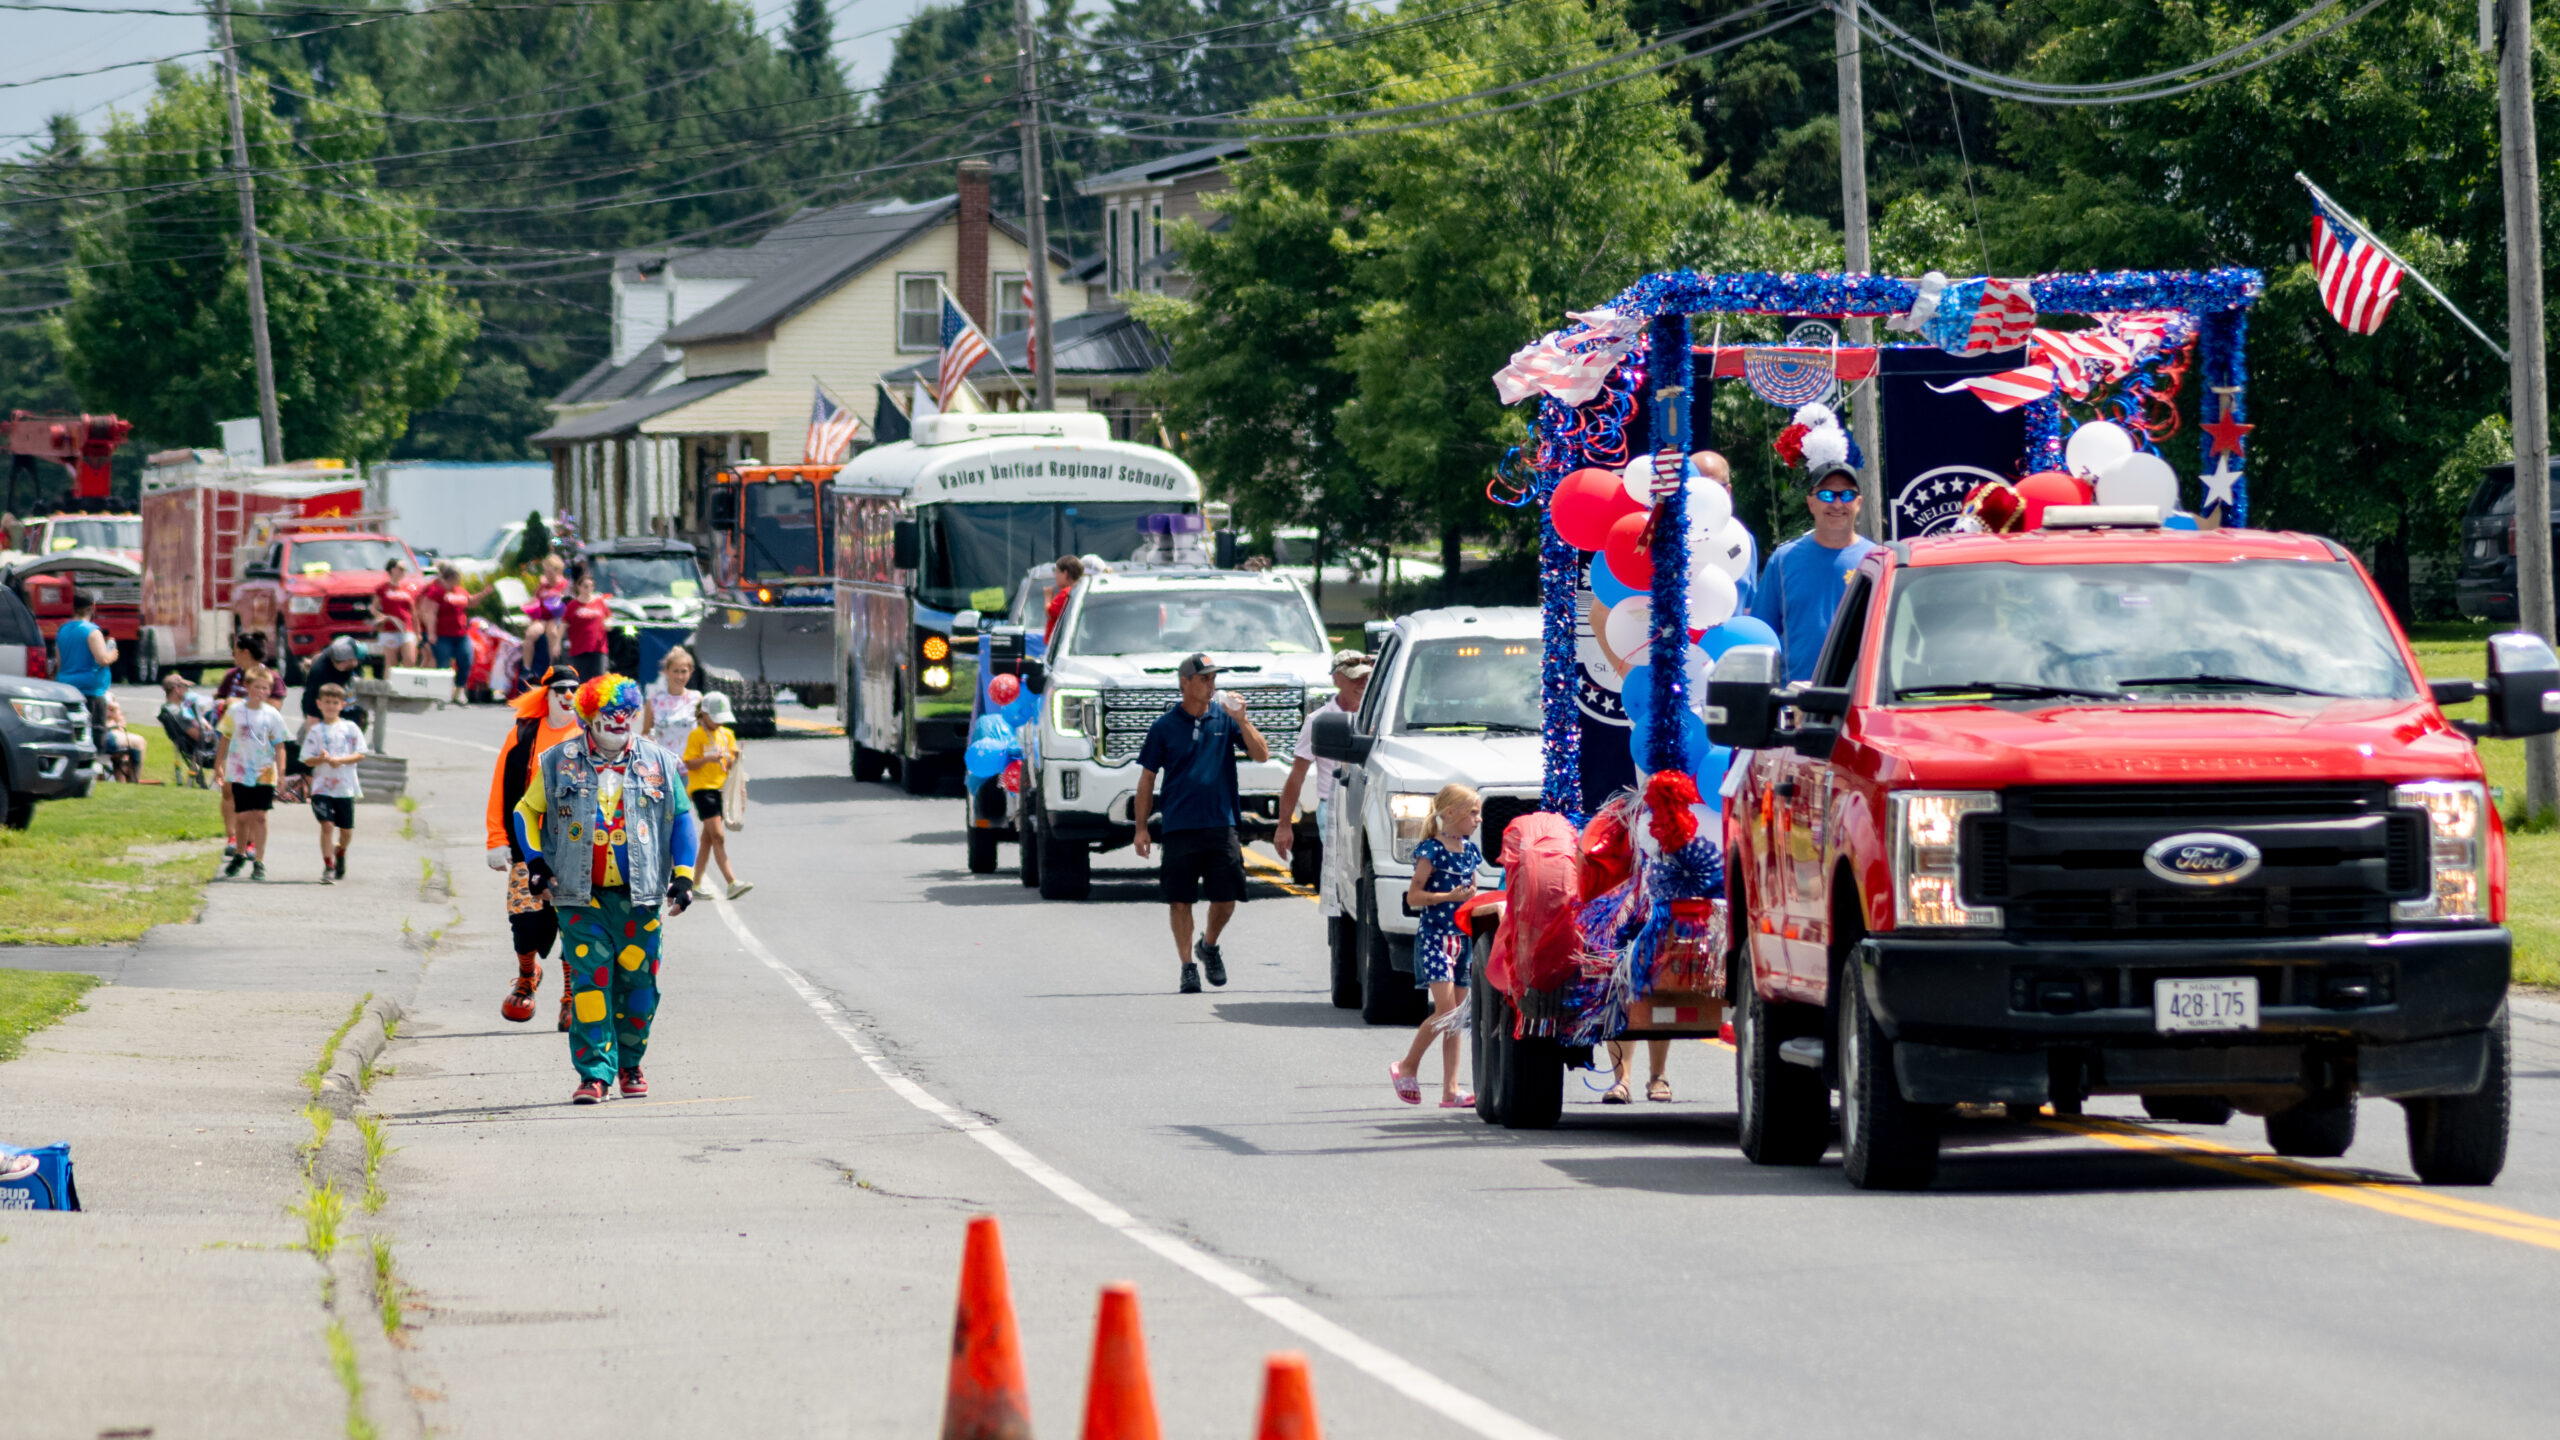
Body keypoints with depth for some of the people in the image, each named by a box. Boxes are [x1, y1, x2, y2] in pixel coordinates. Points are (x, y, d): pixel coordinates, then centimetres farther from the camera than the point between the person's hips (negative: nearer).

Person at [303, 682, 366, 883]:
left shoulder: (350, 728, 3)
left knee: (346, 830, 8)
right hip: (322, 787, -1)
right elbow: (307, 760, -1)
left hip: (346, 787, 1)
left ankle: (340, 852, 40)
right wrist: (322, 759, -21)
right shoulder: (315, 730, 2)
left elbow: (360, 754, -1)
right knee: (327, 825, -14)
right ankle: (328, 866, -6)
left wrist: (340, 760, -16)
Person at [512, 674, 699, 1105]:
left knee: (638, 983, 4)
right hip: (582, 896, -1)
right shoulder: (560, 763, 3)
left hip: (639, 896, 1)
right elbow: (526, 812, 12)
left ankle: (629, 1064, 23)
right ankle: (594, 1072, -8)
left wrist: (683, 875, 7)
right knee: (590, 981, -9)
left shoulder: (656, 764, 6)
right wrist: (536, 863, 1)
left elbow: (682, 817, 14)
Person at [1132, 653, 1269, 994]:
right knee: (1181, 901, -1)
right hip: (1180, 827, -1)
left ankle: (1209, 946, 28)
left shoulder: (1225, 719, 6)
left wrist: (1241, 720, -14)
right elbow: (1147, 777, 7)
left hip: (1221, 825, 1)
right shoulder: (1165, 726, 3)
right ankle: (1187, 966, 9)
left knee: (1226, 899, 1)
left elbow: (1261, 755, 0)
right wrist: (1141, 827, 2)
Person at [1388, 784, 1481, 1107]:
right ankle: (1407, 1068, 2)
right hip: (1434, 935, -7)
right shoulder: (1431, 850, -8)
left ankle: (1450, 1090, 4)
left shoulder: (1470, 851, 12)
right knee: (1446, 1010, -15)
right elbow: (1413, 897, -11)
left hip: (1462, 936, 7)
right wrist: (1450, 896, -19)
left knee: (1456, 1017, 4)